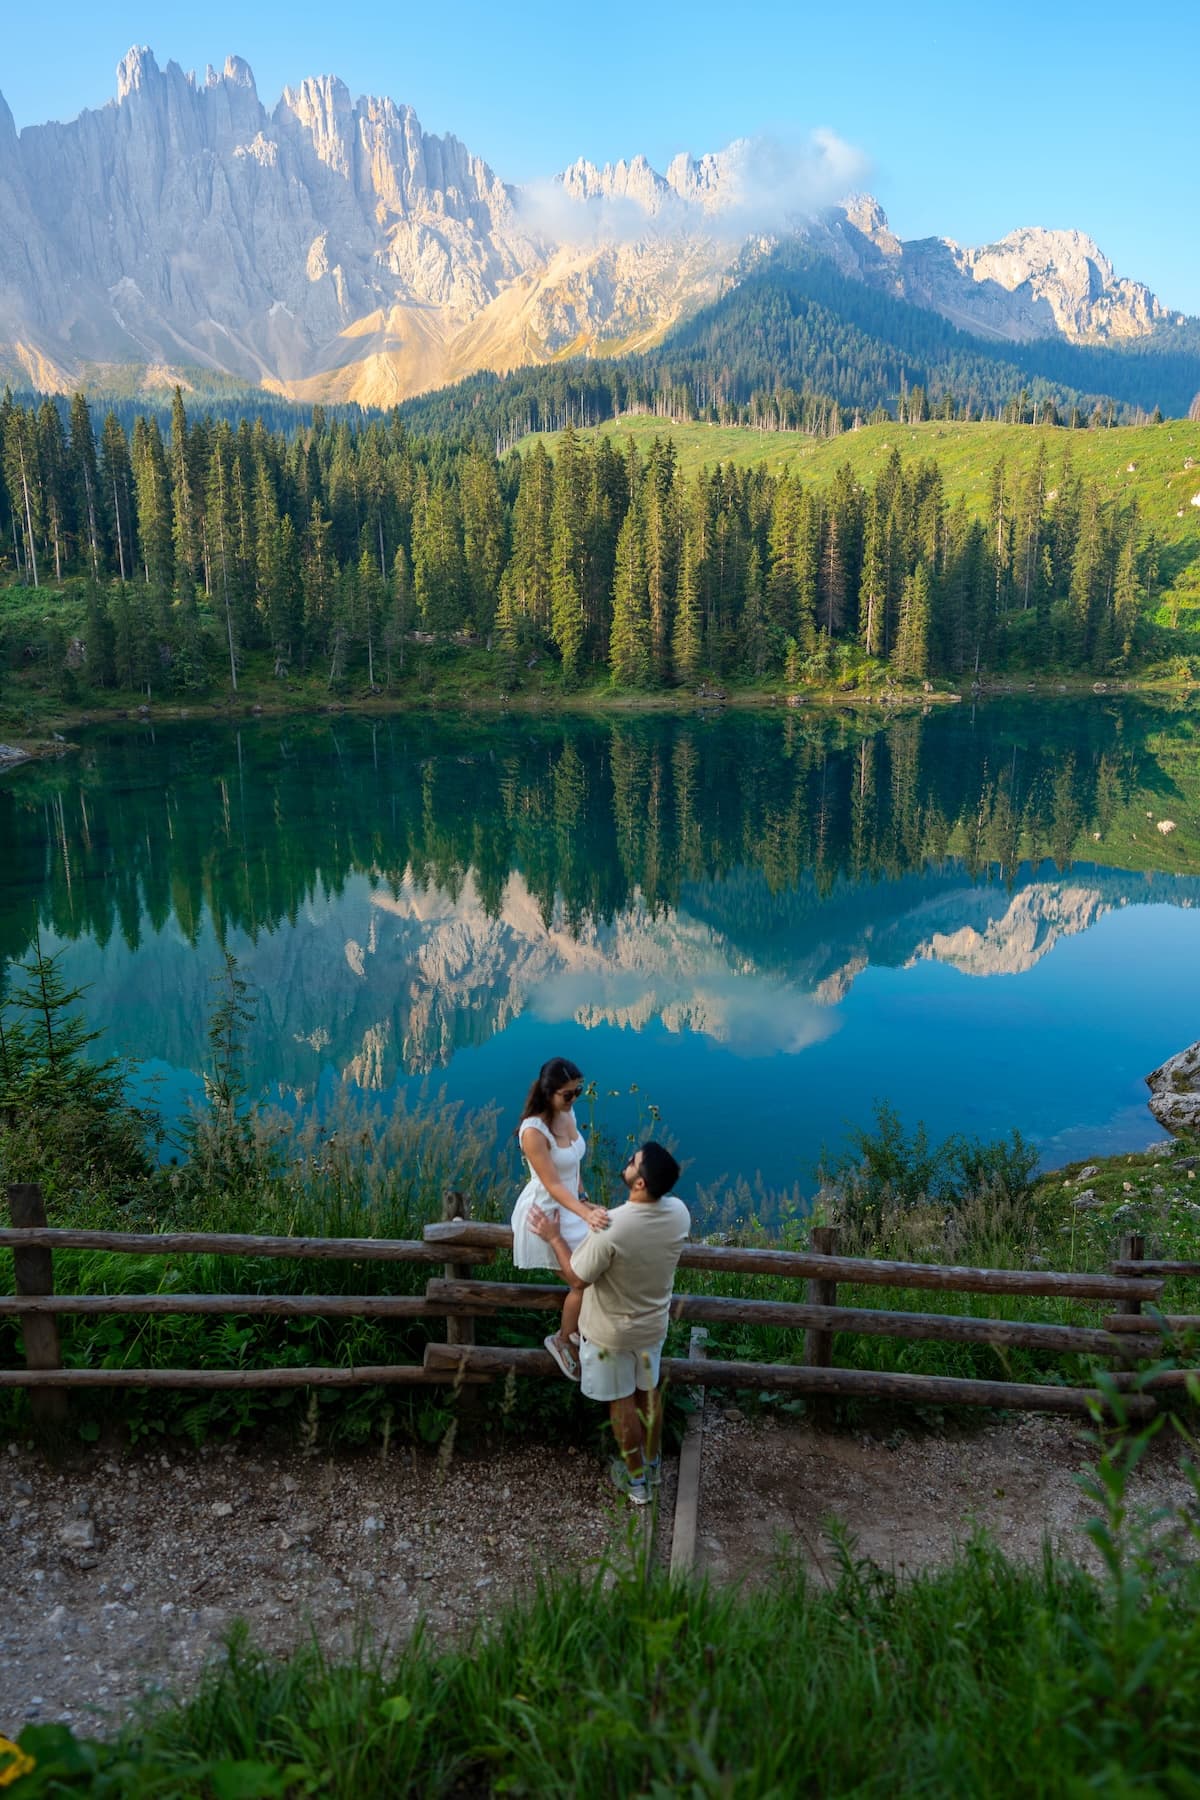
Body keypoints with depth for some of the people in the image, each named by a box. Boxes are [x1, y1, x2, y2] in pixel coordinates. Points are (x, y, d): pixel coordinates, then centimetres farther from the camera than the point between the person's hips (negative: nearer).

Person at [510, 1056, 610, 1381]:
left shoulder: (568, 1114, -4)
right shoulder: (534, 1131, -28)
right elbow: (553, 1185, -30)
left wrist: (584, 1199, 10)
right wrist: (586, 1215, -40)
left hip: (570, 1205, 8)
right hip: (545, 1213, -8)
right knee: (584, 1281, -3)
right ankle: (563, 1341, 24)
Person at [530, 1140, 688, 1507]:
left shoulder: (611, 1228, -37)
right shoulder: (679, 1213, -19)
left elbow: (577, 1276, -21)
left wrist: (553, 1237, -7)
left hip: (611, 1332, -5)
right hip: (653, 1325, 5)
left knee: (622, 1401, 17)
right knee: (648, 1391, 26)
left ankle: (636, 1479, 35)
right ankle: (652, 1463, 46)